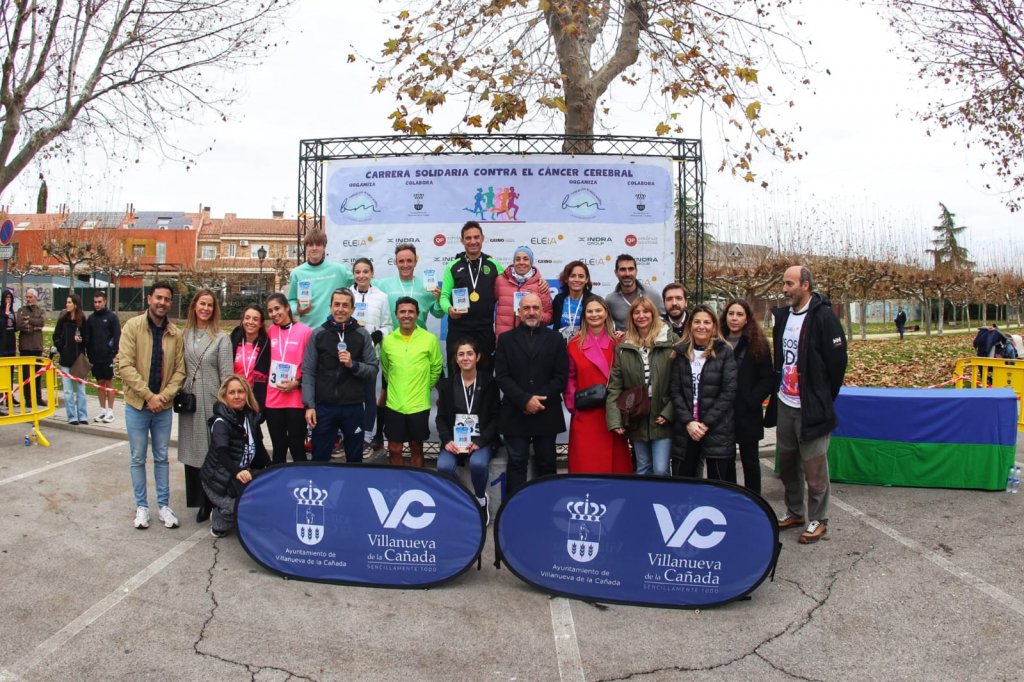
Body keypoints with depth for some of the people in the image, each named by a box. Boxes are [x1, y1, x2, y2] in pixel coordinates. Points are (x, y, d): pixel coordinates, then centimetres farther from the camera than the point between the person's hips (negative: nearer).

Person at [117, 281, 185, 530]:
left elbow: (179, 370, 3)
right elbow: (125, 366, -14)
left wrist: (165, 395, -13)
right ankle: (141, 506, 20)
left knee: (161, 458, 12)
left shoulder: (175, 333, 2)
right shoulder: (133, 326, -8)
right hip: (137, 404, -2)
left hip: (164, 406, 3)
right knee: (138, 458, 8)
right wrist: (148, 396, -17)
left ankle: (164, 505, 21)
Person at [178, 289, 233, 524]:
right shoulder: (184, 336, 9)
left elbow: (226, 375, -5)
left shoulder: (221, 338, -3)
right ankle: (198, 499, 20)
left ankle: (211, 501, 9)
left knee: (212, 450, -1)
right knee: (191, 450, 9)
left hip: (211, 401, -4)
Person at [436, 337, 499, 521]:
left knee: (478, 463, -34)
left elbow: (495, 417, -1)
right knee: (444, 466, -29)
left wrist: (479, 441, -14)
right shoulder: (447, 384, 8)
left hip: (481, 439, -2)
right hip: (454, 439, 2)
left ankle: (481, 499, -3)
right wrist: (447, 440, -11)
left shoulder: (489, 383, 1)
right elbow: (441, 418, 8)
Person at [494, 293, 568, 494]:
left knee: (546, 464, 8)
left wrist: (539, 399, -12)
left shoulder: (555, 338, 8)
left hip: (547, 414, 1)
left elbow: (561, 376, 0)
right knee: (516, 464, 2)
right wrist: (525, 400, -15)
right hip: (515, 414, -1)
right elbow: (502, 376, -3)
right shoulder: (506, 339, 7)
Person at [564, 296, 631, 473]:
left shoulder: (617, 342, 4)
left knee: (614, 461, 5)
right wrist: (573, 404, -4)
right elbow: (569, 378, 6)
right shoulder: (574, 344, 5)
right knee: (585, 463, 1)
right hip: (584, 414, 0)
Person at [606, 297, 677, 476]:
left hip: (662, 417, -3)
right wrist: (615, 419, -8)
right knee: (642, 470, 15)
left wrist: (668, 413, -12)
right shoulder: (623, 347, 4)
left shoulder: (670, 341, -5)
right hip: (636, 419, 3)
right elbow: (615, 386, 0)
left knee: (661, 471, -4)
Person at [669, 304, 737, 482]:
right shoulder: (681, 353, 8)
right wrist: (688, 421, -9)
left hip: (717, 429, -3)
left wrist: (706, 423, -11)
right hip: (686, 429, 3)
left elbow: (729, 391, -7)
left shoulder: (725, 352, 0)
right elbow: (675, 391, 4)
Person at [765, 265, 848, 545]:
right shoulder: (783, 315, 10)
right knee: (787, 462, 16)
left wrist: (824, 400, -4)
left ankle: (818, 520, 16)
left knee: (814, 467, 1)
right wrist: (777, 392, 15)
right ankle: (794, 512, 31)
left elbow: (837, 360, -11)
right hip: (784, 404, 7)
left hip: (810, 408, -7)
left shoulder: (823, 317, -13)